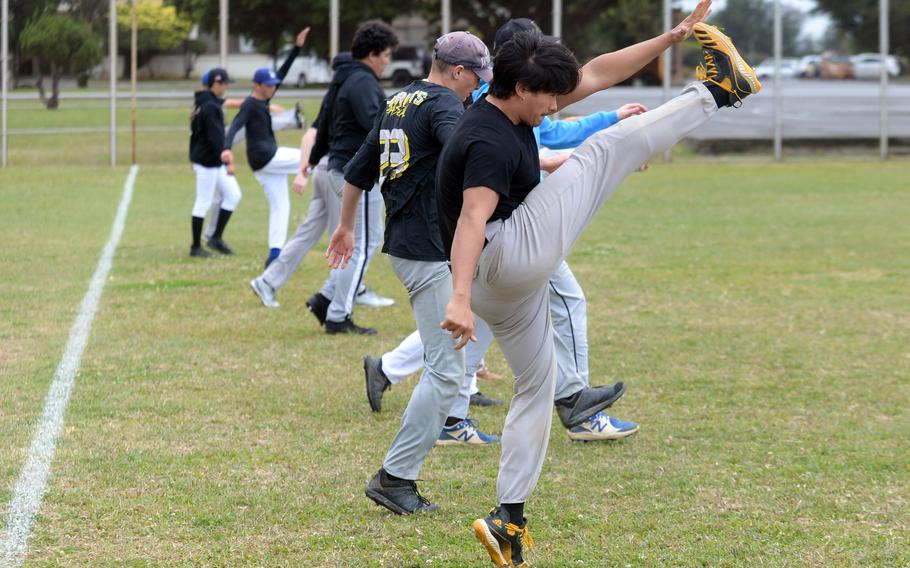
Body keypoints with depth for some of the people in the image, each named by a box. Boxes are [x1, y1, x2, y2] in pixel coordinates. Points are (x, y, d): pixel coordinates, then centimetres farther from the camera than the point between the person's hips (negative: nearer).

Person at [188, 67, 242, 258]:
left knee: (233, 194, 10)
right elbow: (216, 137, -24)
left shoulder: (201, 103, 12)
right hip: (207, 161, -10)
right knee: (203, 203, -2)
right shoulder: (211, 107, -19)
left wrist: (193, 157, 27)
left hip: (215, 162, 10)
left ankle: (216, 238, 12)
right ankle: (196, 247, 6)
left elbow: (194, 132, 20)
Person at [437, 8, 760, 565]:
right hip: (516, 255, -11)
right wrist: (460, 299, -47)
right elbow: (473, 219, -34)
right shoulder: (491, 143, -19)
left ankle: (509, 519, 17)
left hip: (499, 287, 11)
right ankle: (716, 92, 4)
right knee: (607, 148, -6)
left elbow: (596, 74, 11)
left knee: (537, 389, 20)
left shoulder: (517, 106, 11)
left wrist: (673, 36, 7)